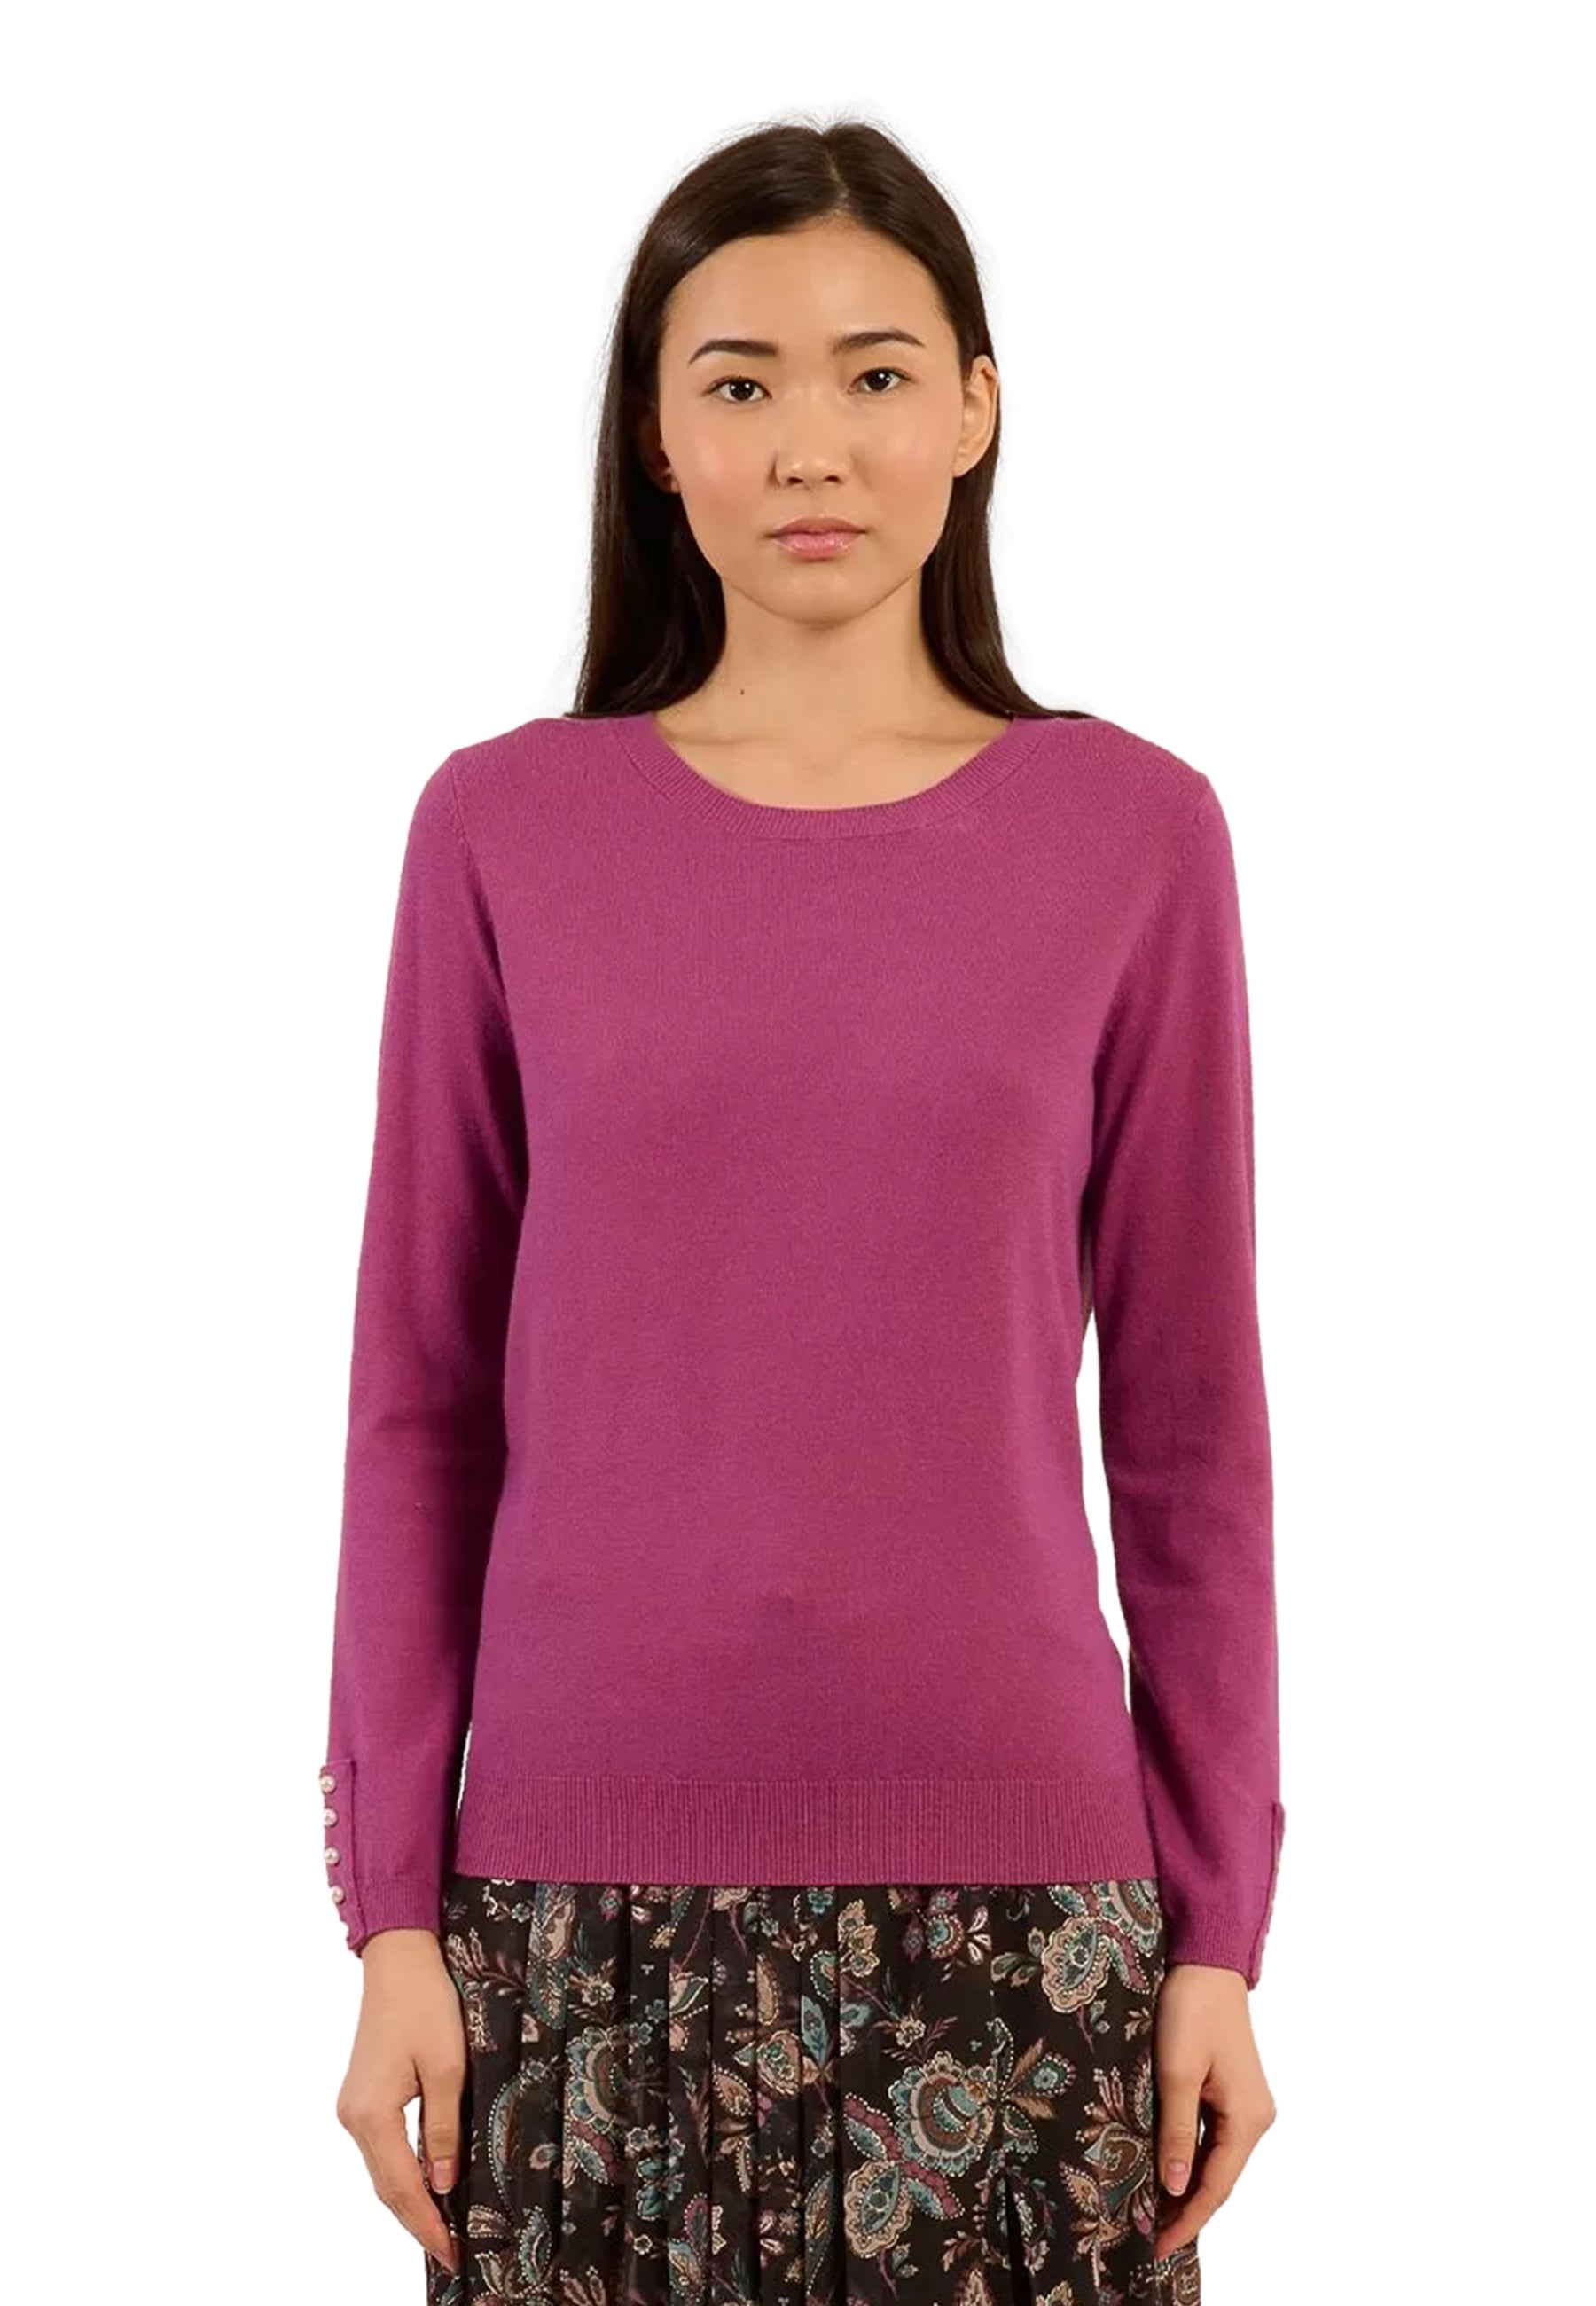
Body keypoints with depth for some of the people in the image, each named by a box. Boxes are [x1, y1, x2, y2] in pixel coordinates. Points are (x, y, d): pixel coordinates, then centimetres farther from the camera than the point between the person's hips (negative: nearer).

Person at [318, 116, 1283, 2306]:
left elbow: (1187, 1416, 3)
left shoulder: (1133, 834, 1)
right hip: (587, 1881, 0)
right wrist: (391, 1907, 0)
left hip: (1011, 1885, 0)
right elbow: (422, 1402, 3)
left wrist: (1219, 1925, 1)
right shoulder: (504, 830, 1)